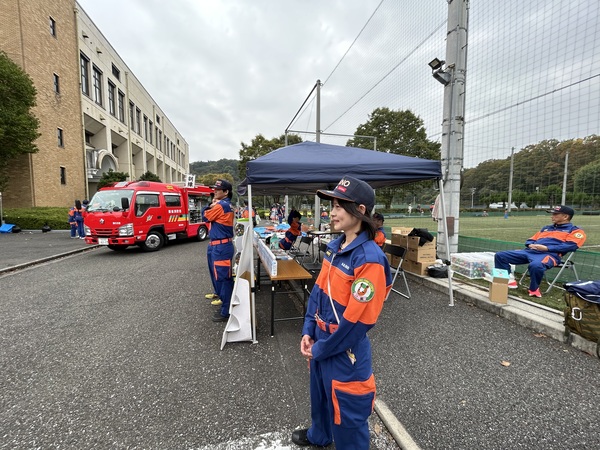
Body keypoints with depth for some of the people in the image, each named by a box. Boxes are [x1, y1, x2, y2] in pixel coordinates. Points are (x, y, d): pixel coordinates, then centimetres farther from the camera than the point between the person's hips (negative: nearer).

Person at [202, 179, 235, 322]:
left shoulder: (220, 205, -17)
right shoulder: (227, 205, 13)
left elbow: (205, 217, -7)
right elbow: (206, 214, 18)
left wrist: (212, 205, 4)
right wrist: (213, 205, 2)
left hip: (221, 246, -11)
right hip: (217, 245, 11)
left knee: (223, 277, -7)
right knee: (216, 272, 27)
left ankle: (226, 310, -2)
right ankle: (219, 293, 49)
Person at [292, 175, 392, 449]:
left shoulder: (370, 259, -27)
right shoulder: (335, 246, -2)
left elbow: (357, 319, -24)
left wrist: (320, 348, -13)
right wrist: (308, 331, 2)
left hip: (345, 350, -8)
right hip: (321, 340, 8)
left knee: (346, 412, 16)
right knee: (320, 393, 31)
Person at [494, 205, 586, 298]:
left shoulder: (575, 230, 14)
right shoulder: (546, 228, 33)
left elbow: (571, 245, -5)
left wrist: (546, 248, -15)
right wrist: (530, 245, 4)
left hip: (549, 254, -6)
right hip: (529, 251, 7)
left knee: (536, 265, -43)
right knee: (500, 255, -12)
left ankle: (534, 289, -19)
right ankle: (509, 279, -11)